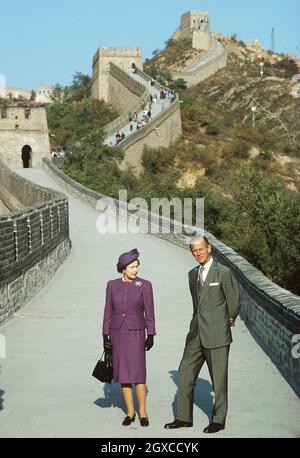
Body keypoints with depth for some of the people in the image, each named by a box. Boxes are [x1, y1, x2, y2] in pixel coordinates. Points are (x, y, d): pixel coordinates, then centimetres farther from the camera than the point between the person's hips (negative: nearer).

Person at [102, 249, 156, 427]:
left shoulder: (145, 285, -5)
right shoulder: (112, 285, 2)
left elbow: (149, 312, -2)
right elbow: (108, 312, 6)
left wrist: (151, 335, -4)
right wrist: (105, 335, 4)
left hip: (136, 334, -2)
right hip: (117, 334, 3)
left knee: (138, 374, -6)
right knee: (123, 374, 6)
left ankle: (142, 412, 8)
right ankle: (130, 412, 17)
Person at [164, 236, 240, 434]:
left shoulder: (224, 273, -8)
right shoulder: (193, 274, 12)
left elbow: (234, 301, 0)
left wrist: (228, 320, 12)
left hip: (217, 334, -6)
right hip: (197, 332, 6)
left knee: (219, 378, 3)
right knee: (185, 372, 7)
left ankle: (219, 420, 15)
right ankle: (184, 417, 17)